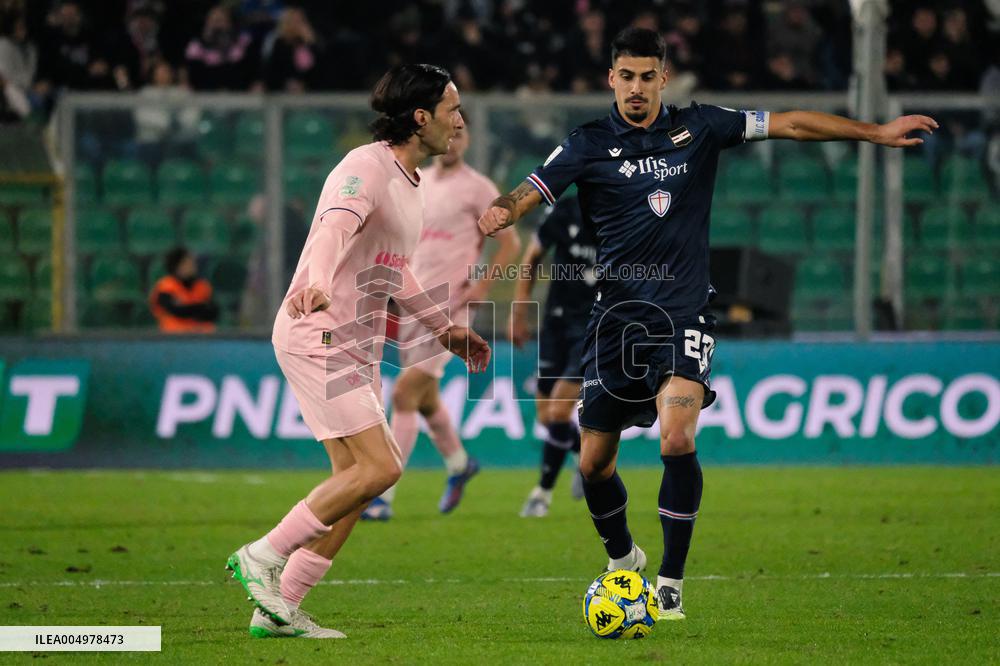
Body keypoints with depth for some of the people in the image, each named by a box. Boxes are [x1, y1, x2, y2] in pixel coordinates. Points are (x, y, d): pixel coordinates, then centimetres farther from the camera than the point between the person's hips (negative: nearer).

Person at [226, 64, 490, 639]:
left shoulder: (411, 182, 16)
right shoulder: (367, 169, -15)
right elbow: (334, 229, -36)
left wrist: (445, 328, 35)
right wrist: (317, 285, -56)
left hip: (357, 346, 10)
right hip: (318, 338, -10)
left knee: (358, 479, 5)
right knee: (379, 467, -16)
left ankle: (280, 608, 8)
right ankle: (263, 557, -7)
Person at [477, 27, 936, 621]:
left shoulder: (698, 127, 3)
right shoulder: (590, 145, 0)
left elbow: (788, 124, 7)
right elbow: (527, 195, -11)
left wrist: (877, 132, 4)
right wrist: (495, 215, -34)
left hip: (684, 311, -1)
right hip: (617, 314, 1)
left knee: (677, 439, -24)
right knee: (594, 463, 5)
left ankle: (671, 582, -11)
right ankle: (622, 558, 35)